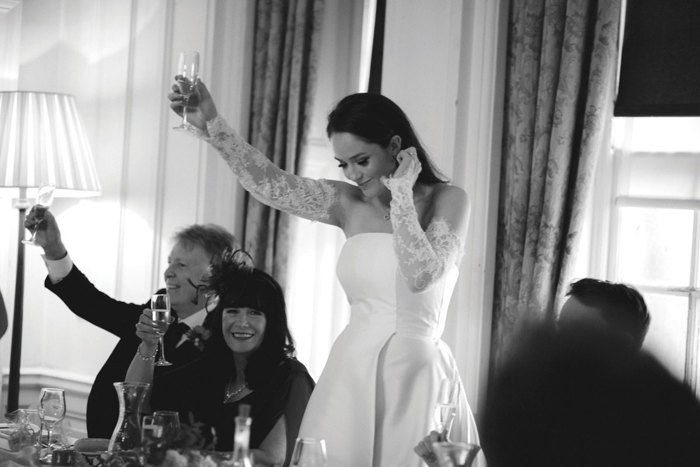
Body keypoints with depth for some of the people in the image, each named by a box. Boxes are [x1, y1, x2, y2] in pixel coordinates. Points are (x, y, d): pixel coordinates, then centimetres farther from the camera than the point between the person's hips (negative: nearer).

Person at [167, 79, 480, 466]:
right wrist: (211, 125, -16)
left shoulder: (447, 200, -4)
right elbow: (270, 184, -6)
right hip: (350, 371, 4)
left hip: (414, 374, -4)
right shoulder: (349, 203, 7)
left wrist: (401, 195, -13)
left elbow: (422, 276, -19)